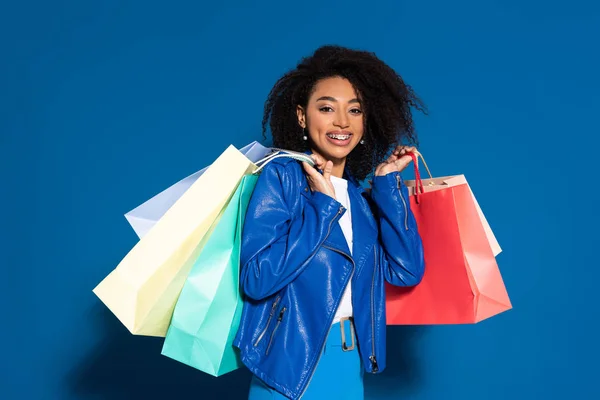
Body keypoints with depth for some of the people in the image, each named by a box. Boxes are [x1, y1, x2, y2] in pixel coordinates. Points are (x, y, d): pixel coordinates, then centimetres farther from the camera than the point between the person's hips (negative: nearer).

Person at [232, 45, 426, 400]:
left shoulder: (361, 197, 5)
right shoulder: (282, 175, -12)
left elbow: (406, 271, -4)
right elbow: (257, 279, -21)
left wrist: (388, 183, -4)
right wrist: (322, 203, -19)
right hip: (292, 364, -6)